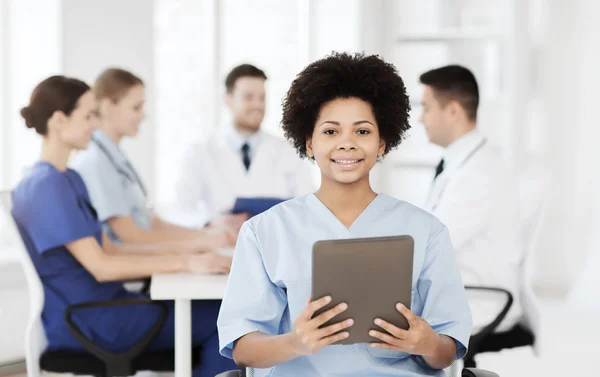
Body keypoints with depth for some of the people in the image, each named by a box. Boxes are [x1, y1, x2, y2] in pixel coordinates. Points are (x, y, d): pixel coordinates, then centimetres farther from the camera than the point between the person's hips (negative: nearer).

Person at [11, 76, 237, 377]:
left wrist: (169, 252, 2)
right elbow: (100, 266, -21)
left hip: (103, 301, 10)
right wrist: (183, 263, -20)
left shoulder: (68, 180, 14)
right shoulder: (48, 186, -17)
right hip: (83, 322, -10)